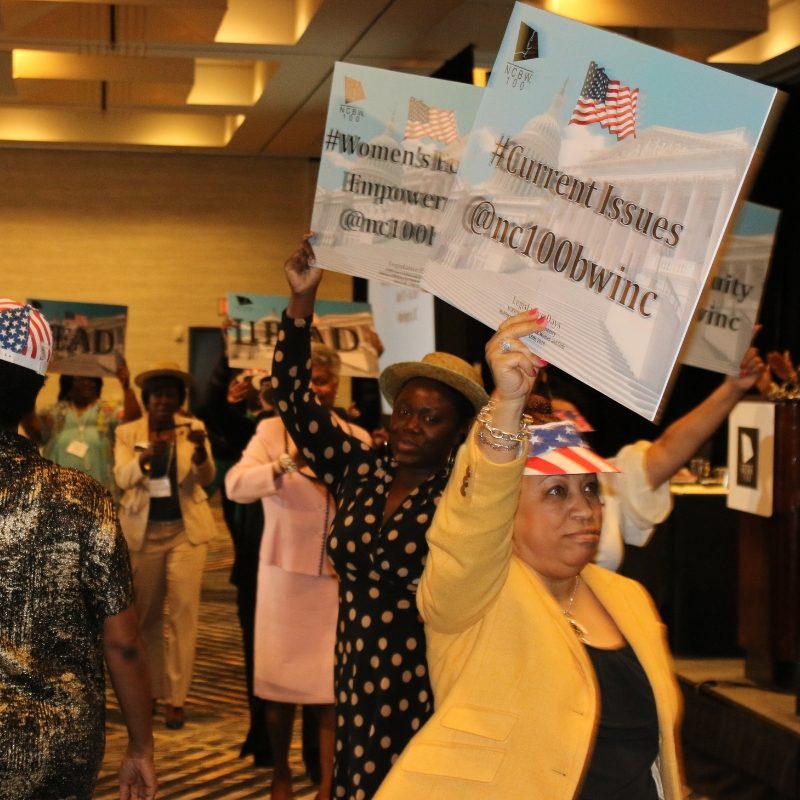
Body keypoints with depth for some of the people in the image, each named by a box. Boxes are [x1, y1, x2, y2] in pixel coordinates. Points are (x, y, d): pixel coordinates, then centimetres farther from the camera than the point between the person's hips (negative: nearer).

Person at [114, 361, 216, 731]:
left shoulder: (192, 428, 0)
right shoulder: (128, 432, 0)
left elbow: (206, 478, -13)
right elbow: (122, 478, -15)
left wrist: (200, 451, -35)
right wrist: (145, 457, -36)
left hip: (186, 529, -1)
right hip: (144, 531, 1)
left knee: (182, 611, -7)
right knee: (146, 613, 10)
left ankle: (176, 698, -2)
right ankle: (150, 689, 26)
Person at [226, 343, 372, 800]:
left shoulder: (357, 440, 5)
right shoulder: (273, 432, -3)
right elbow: (236, 485, -20)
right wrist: (291, 461, -35)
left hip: (340, 577, 1)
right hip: (285, 574, -1)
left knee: (334, 684, 1)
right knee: (281, 679, 9)